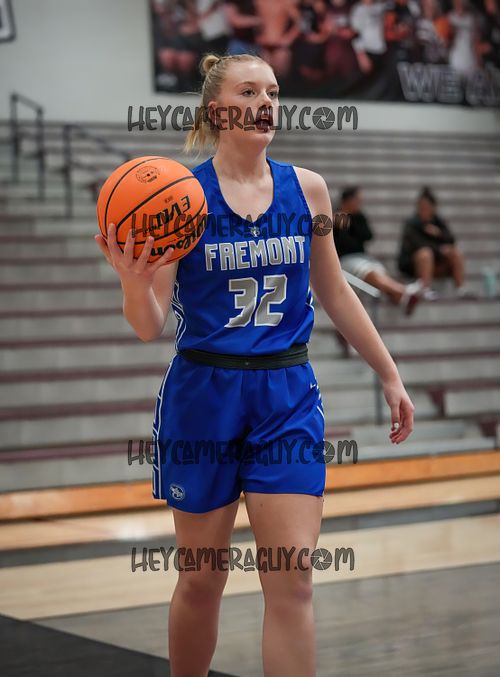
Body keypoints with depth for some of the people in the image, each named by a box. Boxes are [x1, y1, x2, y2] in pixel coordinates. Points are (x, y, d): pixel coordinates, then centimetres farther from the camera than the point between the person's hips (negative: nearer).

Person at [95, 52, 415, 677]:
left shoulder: (306, 188, 3)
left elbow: (334, 294, 15)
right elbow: (151, 326, -10)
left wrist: (390, 376, 15)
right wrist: (134, 283, -31)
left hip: (287, 394, 2)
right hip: (203, 393, -2)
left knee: (293, 580, -5)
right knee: (201, 578, 9)